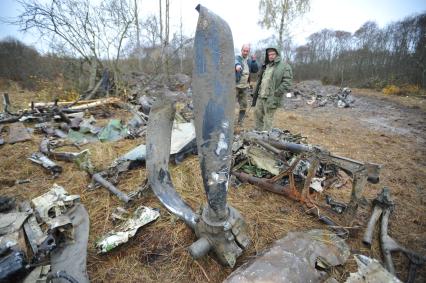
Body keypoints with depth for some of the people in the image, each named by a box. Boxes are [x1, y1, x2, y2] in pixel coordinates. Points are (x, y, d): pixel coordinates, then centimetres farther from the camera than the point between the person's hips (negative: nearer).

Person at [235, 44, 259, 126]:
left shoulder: (250, 60, 12)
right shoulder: (237, 57, -4)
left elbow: (255, 70, 6)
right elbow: (235, 61, -28)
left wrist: (254, 61, -9)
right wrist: (237, 65, -51)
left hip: (245, 87, 5)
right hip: (235, 86, -5)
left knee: (244, 105, 10)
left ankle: (240, 122, 23)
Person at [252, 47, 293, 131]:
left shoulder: (284, 66, -7)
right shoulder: (265, 66, 16)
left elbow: (287, 84, -14)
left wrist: (275, 94, -19)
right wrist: (256, 93, 16)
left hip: (270, 98, -8)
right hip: (260, 96, 8)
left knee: (268, 119, -3)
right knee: (257, 113, 16)